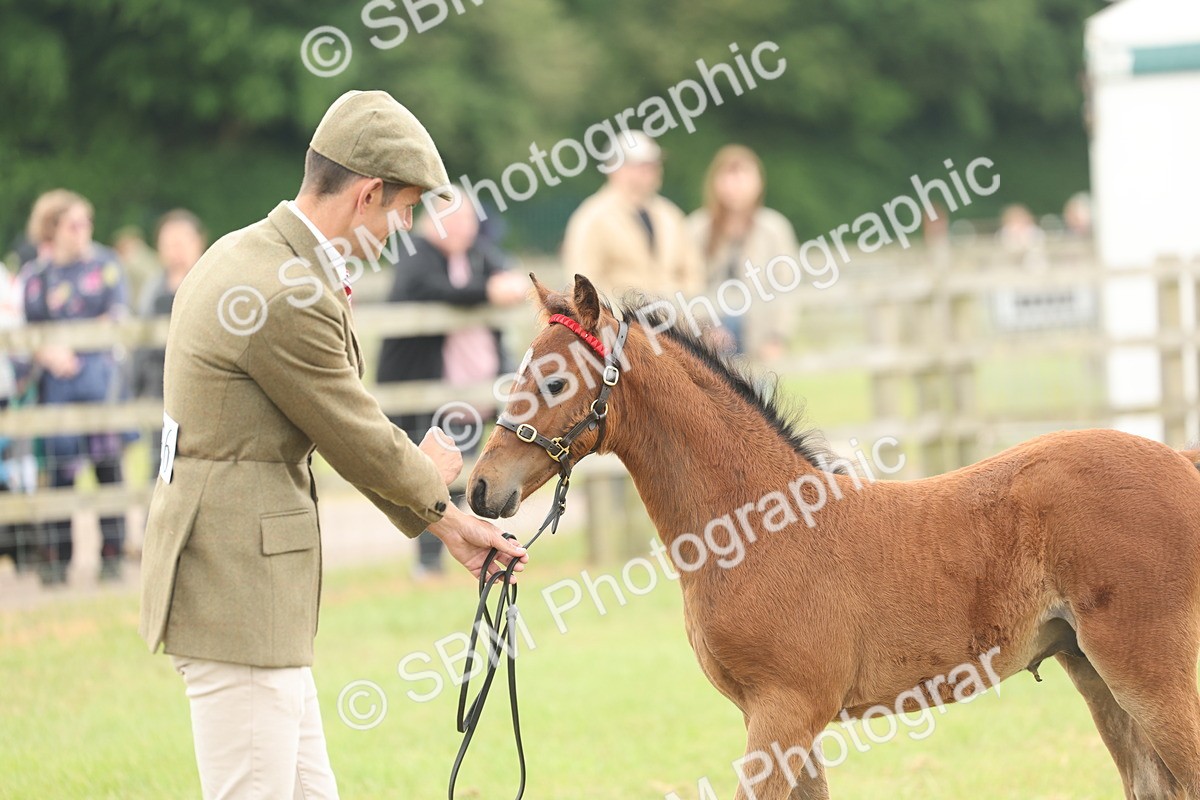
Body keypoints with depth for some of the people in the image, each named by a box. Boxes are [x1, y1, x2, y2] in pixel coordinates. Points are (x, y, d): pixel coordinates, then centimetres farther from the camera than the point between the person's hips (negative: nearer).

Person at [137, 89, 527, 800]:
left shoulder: (248, 255, 13)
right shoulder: (293, 302, -21)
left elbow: (344, 422, 20)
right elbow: (362, 443, -9)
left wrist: (446, 523, 22)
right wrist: (433, 476, 13)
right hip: (239, 588, -11)